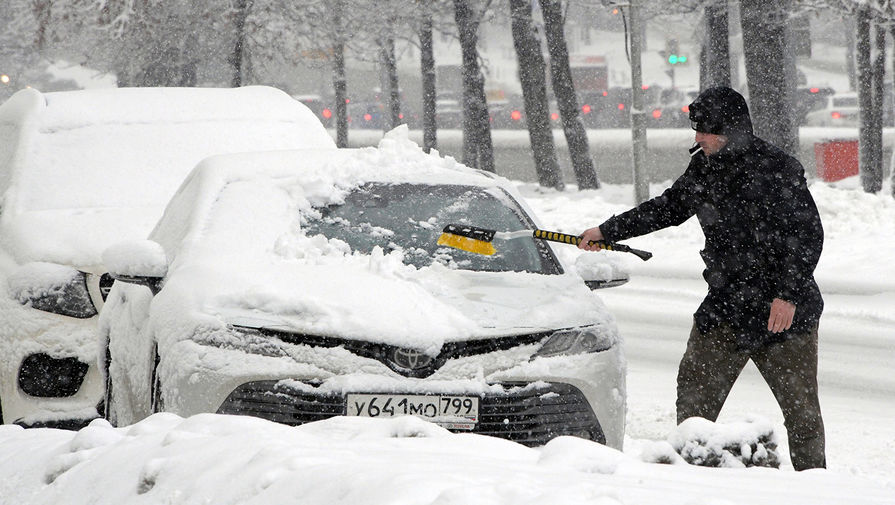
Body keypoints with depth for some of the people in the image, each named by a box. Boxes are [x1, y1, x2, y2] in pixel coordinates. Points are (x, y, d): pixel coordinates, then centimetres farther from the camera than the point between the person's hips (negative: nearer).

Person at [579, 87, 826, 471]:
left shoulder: (777, 169, -14)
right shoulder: (704, 167, 8)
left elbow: (808, 236, -13)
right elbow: (669, 207, 25)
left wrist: (789, 295, -19)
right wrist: (608, 231, 30)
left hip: (785, 311, -6)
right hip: (724, 306, 6)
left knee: (800, 406, 0)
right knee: (694, 390, 1)